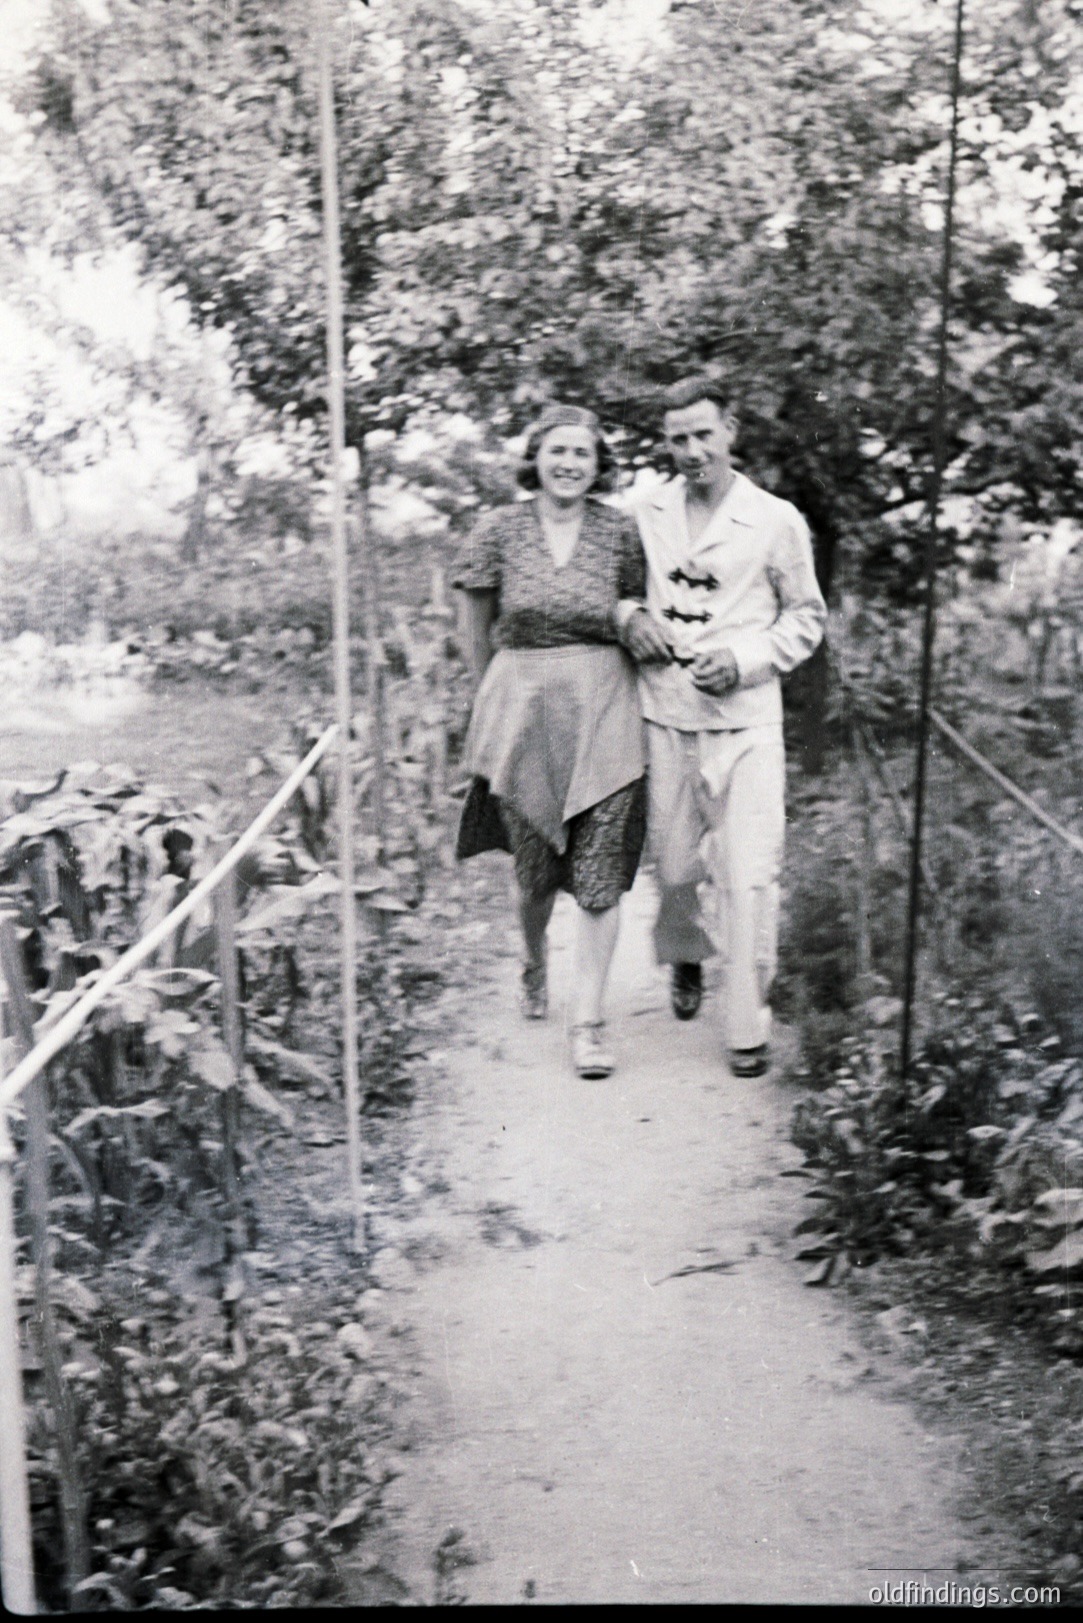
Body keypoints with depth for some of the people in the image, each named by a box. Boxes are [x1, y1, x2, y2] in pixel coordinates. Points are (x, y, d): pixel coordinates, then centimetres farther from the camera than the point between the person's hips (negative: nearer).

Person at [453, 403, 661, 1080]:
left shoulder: (621, 531, 0)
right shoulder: (499, 531, 0)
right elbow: (478, 629, 11)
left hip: (602, 712, 0)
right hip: (521, 712, 0)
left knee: (600, 875, -5)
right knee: (536, 871, 8)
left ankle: (589, 1023, 5)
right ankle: (535, 967, 41)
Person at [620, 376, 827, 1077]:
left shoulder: (777, 521, -1)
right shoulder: (643, 513, 7)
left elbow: (807, 618, 6)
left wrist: (743, 659, -10)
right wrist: (630, 616, -3)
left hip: (745, 719, -2)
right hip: (664, 716, 3)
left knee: (750, 876, -7)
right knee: (673, 866, 12)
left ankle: (748, 1026, 6)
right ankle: (686, 956, 44)